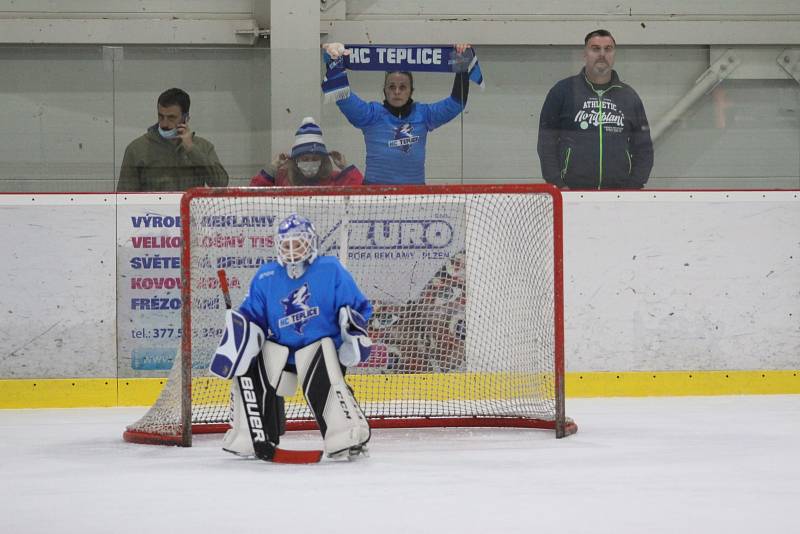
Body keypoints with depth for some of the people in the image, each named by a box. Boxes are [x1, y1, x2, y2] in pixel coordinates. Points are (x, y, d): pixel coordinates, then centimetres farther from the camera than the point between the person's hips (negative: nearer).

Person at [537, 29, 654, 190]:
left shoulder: (629, 96, 14)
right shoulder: (563, 91, 6)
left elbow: (643, 148, 16)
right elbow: (546, 143, 4)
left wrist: (634, 186, 2)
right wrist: (558, 185, -5)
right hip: (572, 193, -3)